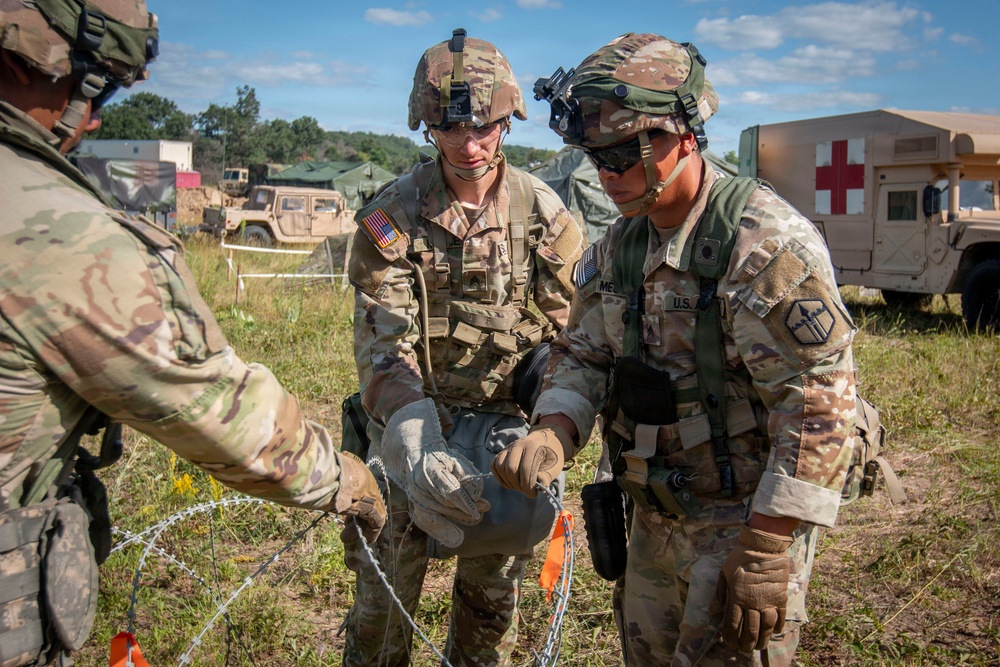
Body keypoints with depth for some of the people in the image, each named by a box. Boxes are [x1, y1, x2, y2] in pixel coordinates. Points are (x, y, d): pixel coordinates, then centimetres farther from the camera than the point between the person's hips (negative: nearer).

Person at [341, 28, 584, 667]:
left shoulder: (546, 214, -3)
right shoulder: (392, 217, -9)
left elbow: (571, 332, 1)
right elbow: (381, 344, -17)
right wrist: (417, 442, -34)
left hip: (504, 428, 2)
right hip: (411, 430, -1)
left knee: (493, 601, 14)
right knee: (385, 595, 7)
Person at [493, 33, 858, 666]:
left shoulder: (768, 242, -21)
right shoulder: (618, 245, 4)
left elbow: (820, 405, -23)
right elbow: (583, 354, 9)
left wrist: (766, 551, -22)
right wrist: (552, 434, -13)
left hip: (748, 521, -7)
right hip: (653, 519, 7)